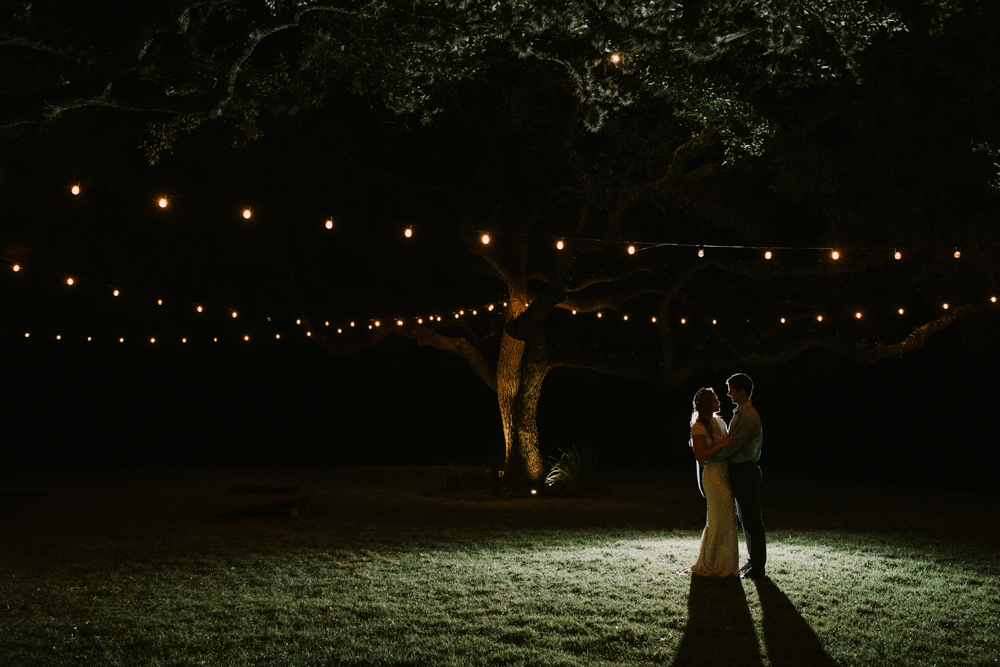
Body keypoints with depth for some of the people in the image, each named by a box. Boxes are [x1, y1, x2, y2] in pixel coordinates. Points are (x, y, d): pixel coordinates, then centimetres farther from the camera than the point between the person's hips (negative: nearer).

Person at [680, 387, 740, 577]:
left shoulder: (718, 421, 13)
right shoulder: (698, 427, -12)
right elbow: (700, 456, -18)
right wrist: (721, 445, -23)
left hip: (725, 474, 8)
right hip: (714, 475, -8)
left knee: (726, 519, 12)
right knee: (720, 520, -5)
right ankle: (713, 566, 7)